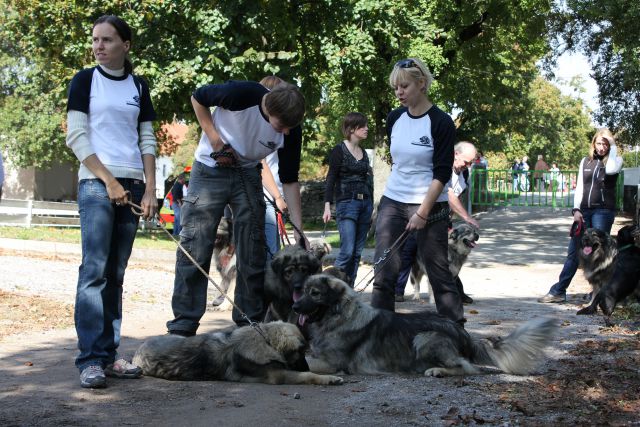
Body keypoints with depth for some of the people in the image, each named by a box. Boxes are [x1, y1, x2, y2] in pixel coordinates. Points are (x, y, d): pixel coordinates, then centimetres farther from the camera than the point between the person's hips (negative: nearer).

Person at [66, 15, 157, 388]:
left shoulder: (138, 86, 13)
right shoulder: (85, 80, 3)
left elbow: (148, 141, 12)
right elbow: (76, 137, -3)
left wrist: (150, 189, 2)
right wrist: (110, 181, -11)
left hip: (132, 186, 4)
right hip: (96, 184, -4)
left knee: (116, 274, 5)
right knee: (95, 269, -12)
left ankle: (109, 354, 8)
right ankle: (91, 359, -12)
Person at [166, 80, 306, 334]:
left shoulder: (291, 131, -16)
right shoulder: (242, 94, -29)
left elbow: (290, 181, -7)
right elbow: (197, 98, -10)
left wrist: (299, 230, -12)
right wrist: (215, 141, -18)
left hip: (247, 174, 4)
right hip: (211, 167, -3)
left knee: (253, 249, 0)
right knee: (194, 245, -9)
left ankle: (251, 321, 9)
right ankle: (183, 325, -5)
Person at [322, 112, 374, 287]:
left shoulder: (364, 153, 15)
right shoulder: (339, 151, -2)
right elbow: (331, 179, -6)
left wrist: (371, 207, 16)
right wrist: (327, 206, -15)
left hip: (365, 203, 6)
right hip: (346, 203, -6)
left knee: (357, 252, 3)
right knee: (347, 251, -16)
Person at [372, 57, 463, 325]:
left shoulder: (441, 123, -10)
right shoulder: (394, 119, 8)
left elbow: (442, 173, -13)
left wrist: (423, 213, -17)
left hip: (429, 206, -5)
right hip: (392, 203, 5)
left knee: (439, 273, 0)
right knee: (384, 274, -1)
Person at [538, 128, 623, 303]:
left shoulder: (615, 160, 4)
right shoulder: (586, 161, 14)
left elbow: (611, 170, -21)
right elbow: (579, 187, 10)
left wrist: (613, 147, -11)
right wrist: (576, 210, -2)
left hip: (603, 211, -3)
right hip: (584, 211, 4)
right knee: (573, 251, 2)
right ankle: (558, 291, 3)